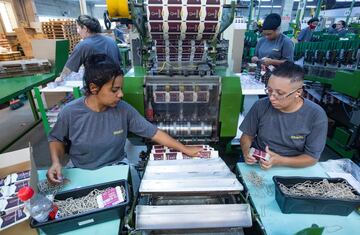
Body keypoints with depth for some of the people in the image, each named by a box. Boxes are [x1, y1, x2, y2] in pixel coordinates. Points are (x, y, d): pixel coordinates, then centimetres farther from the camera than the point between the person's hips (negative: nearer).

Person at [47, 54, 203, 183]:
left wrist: (185, 150, -8)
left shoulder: (123, 109, -15)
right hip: (79, 171, 0)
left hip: (116, 167, 0)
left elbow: (154, 133, -10)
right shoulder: (70, 113, -17)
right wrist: (56, 162, -17)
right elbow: (56, 139, 3)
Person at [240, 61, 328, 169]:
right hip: (256, 165, 0)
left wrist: (280, 161, -22)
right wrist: (246, 152, -17)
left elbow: (312, 158, -8)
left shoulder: (316, 116, -13)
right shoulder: (260, 106, -8)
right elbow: (247, 135, 3)